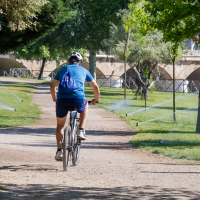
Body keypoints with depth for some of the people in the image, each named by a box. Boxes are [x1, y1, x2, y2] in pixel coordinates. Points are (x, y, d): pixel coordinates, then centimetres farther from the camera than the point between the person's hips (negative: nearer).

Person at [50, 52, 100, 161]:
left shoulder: (63, 69, 24)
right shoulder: (83, 70, 21)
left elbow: (52, 86, 30)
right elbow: (96, 87, 24)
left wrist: (54, 98, 47)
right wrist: (96, 99, 42)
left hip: (62, 99, 1)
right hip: (78, 100, -1)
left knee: (60, 125, 21)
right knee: (85, 106, 36)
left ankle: (59, 151, 10)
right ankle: (81, 130, 21)